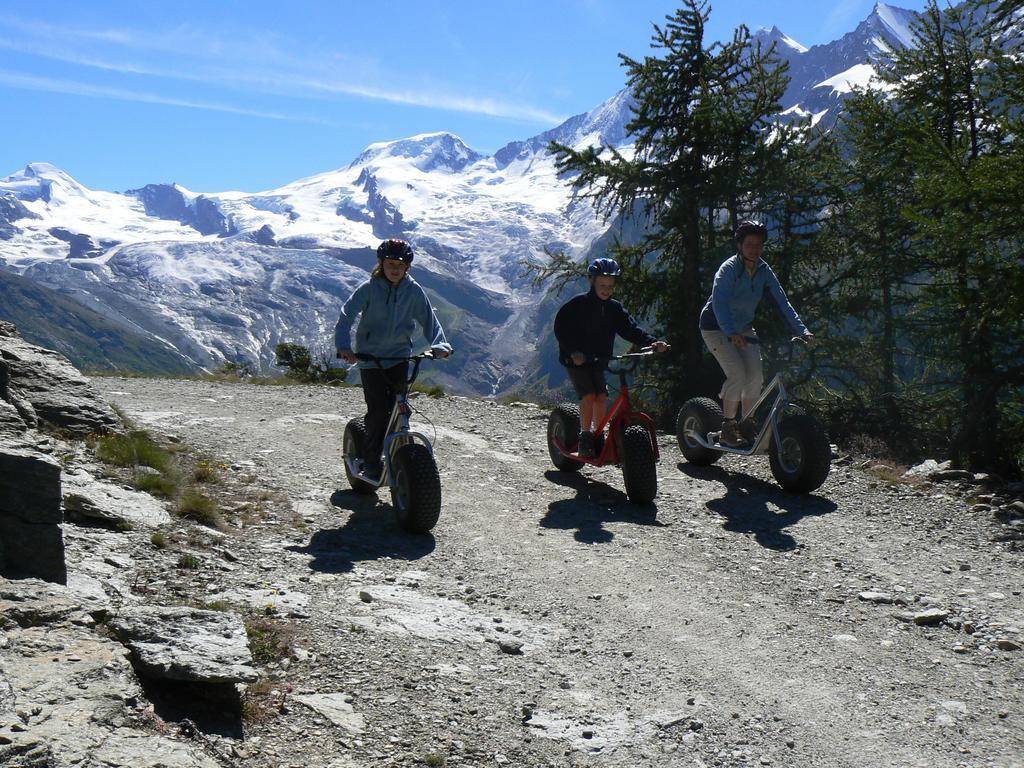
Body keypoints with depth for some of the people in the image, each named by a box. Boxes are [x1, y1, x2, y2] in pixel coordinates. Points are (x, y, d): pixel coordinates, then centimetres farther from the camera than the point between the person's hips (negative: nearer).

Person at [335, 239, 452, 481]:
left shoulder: (413, 290, -1)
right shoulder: (369, 288, -9)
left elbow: (428, 319, 3)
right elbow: (346, 317, -14)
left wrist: (439, 345, -15)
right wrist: (344, 346, -30)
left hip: (399, 356, 3)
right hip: (370, 358, -3)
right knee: (378, 410, -10)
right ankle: (371, 465, 3)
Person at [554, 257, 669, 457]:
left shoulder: (614, 308, 3)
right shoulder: (578, 304, -11)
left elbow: (631, 329, -3)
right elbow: (560, 328, -15)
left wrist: (652, 342, -19)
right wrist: (573, 351, -29)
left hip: (599, 360, 5)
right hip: (576, 359, -5)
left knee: (602, 397, -4)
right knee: (588, 396, -18)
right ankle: (585, 439, -8)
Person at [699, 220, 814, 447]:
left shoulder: (764, 271, -6)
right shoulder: (728, 269, -24)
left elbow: (782, 302, -8)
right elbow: (720, 303, -38)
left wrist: (802, 330, -19)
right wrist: (731, 332, -54)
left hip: (743, 328, 6)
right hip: (716, 328, -6)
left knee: (756, 375, -6)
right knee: (738, 374, -20)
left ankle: (747, 425, 9)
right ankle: (727, 429, -8)